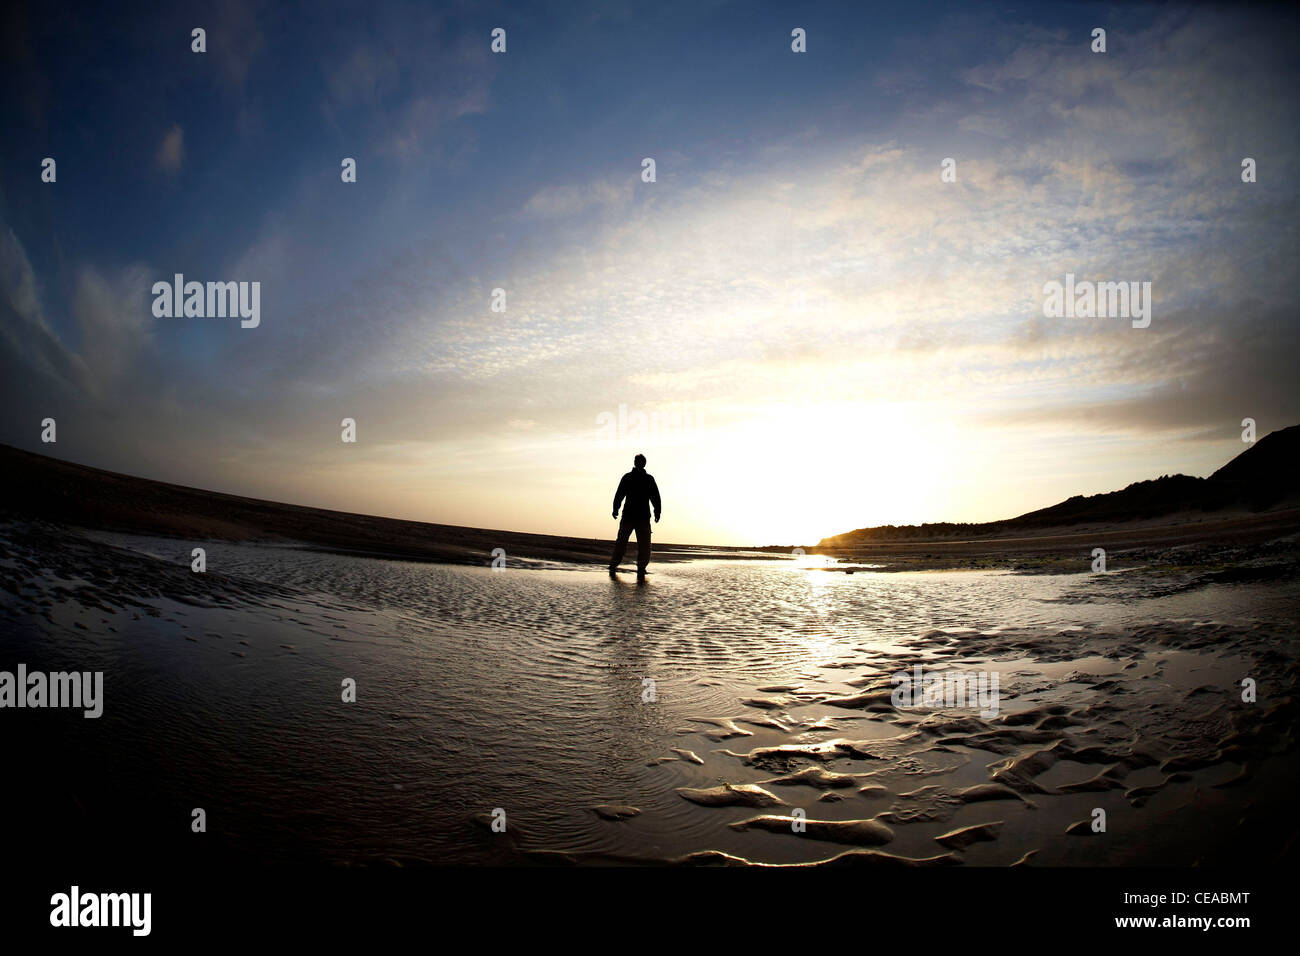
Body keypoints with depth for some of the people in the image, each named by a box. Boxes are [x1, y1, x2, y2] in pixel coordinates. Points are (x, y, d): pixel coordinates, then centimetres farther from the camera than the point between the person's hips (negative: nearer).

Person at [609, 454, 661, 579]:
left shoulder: (627, 477, 0)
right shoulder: (649, 479, 0)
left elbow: (619, 495, 0)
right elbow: (656, 498, 1)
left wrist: (615, 509, 11)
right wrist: (657, 512, 9)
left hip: (628, 516, 1)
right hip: (644, 517, -1)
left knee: (621, 543, 13)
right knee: (644, 545, 3)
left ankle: (613, 567, 16)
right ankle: (641, 571, -7)